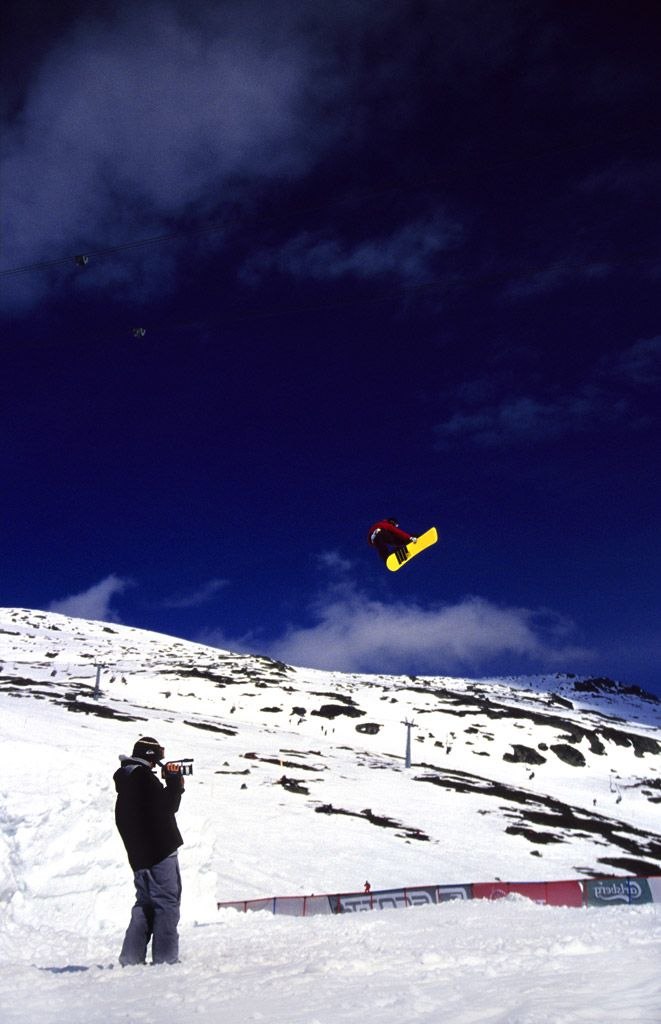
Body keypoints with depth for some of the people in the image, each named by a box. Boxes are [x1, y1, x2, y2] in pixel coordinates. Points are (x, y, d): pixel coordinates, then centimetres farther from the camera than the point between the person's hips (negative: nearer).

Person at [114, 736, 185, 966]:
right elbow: (167, 806, -17)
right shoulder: (142, 777, -16)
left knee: (145, 904, 17)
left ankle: (131, 958, 16)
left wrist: (171, 784, 9)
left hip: (139, 855, 9)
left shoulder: (125, 779, 13)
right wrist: (175, 781, -5)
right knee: (167, 903, -2)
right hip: (160, 851, -9)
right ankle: (165, 958, -2)